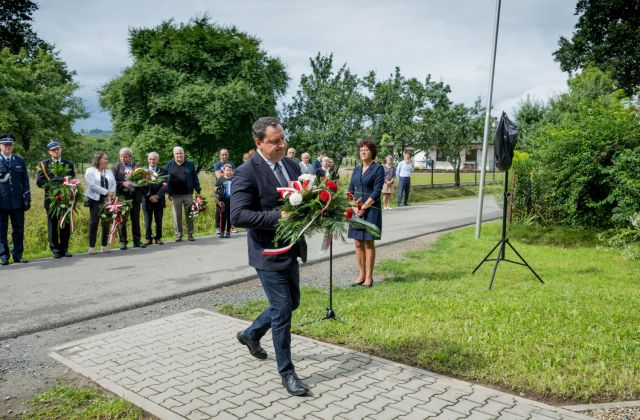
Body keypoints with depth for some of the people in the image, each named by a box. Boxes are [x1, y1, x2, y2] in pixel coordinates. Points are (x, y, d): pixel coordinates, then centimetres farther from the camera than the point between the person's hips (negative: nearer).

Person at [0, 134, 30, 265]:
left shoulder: (20, 161, 12)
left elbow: (25, 181, 11)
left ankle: (17, 255, 14)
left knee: (18, 230, 5)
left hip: (17, 202, 2)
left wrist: (27, 199, 6)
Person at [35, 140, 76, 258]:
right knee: (53, 225, 2)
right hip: (51, 199, -2)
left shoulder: (69, 164, 12)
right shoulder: (43, 164, 3)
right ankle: (55, 250, 9)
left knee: (66, 225, 5)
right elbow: (39, 182, -7)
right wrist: (57, 181, -16)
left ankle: (64, 249, 14)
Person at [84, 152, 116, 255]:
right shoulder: (90, 171, 1)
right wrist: (106, 192, -16)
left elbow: (114, 184, 7)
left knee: (106, 223, 2)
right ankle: (92, 246, 2)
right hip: (95, 200, -4)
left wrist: (111, 194, -12)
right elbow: (93, 185, -12)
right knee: (94, 223, -4)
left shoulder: (109, 171, 17)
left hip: (107, 200, 4)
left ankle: (104, 245, 11)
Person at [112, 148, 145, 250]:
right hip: (122, 197, -2)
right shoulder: (116, 167, 3)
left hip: (135, 197, 2)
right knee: (122, 221, 3)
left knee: (136, 220, 8)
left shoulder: (137, 166, 9)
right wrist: (123, 184, -18)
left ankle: (137, 241, 15)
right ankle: (123, 242, 10)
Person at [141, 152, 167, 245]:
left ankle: (158, 238, 14)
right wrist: (149, 196, -12)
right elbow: (142, 186, -1)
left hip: (159, 200, 1)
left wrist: (157, 196, -14)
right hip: (147, 199, 0)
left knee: (159, 221, 5)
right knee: (147, 221, 3)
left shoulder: (162, 171, 5)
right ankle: (148, 239, 11)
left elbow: (164, 186, -2)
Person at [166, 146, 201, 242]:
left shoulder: (189, 164, 6)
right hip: (175, 195, 0)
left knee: (189, 215, 4)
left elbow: (195, 178, 6)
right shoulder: (169, 165, 5)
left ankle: (190, 234, 13)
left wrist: (198, 191, 2)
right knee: (177, 216, 4)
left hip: (188, 194, 0)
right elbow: (166, 179, 5)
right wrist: (168, 193, 0)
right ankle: (178, 235, 12)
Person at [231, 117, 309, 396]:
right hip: (268, 253, -8)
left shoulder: (292, 165, 6)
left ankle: (250, 335, 44)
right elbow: (238, 215, -23)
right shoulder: (247, 173, -16)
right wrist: (279, 216, -29)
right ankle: (286, 372, 18)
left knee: (291, 302, 20)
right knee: (282, 310, 0)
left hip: (291, 250, 8)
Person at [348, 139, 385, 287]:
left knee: (368, 243, -1)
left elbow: (377, 192, -10)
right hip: (356, 210, 5)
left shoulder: (378, 168, -3)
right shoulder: (357, 169, 13)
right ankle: (361, 274, 16)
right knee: (358, 243, 6)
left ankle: (369, 276, 7)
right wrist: (354, 207, -5)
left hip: (371, 209, -5)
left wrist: (364, 207, -15)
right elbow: (351, 189, 10)